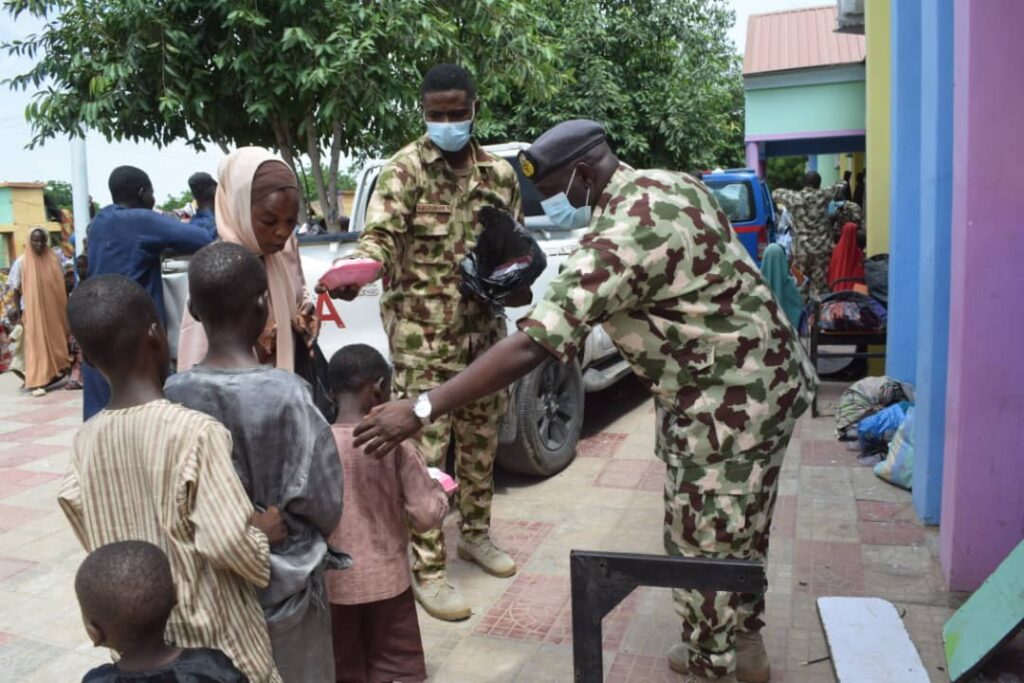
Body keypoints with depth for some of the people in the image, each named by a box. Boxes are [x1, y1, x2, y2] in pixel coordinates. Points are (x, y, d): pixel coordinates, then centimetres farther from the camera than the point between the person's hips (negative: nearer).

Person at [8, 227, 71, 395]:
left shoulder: (54, 259, 3)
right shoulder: (21, 262, -4)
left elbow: (61, 286, 10)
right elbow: (16, 290, 1)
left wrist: (65, 309, 8)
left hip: (54, 311, 3)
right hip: (33, 311, -3)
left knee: (56, 341, 9)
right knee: (37, 345, -4)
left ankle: (55, 374, 23)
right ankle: (38, 382, -4)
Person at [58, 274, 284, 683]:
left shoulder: (85, 442, -5)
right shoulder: (195, 431, -24)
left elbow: (95, 539, 5)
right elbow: (229, 542, -27)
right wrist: (265, 531, -8)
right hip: (213, 637, -5)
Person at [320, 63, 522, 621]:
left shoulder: (500, 173, 9)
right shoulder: (405, 169, -6)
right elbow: (381, 235, -18)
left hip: (483, 327, 6)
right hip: (422, 332, -5)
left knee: (481, 436, 17)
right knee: (426, 447, -4)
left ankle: (475, 534, 38)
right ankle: (427, 570, 8)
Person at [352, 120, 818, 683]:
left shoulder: (620, 235, -27)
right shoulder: (668, 184, 4)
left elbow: (531, 345, -33)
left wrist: (420, 410, -30)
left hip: (729, 398, -10)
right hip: (764, 376, 10)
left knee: (704, 543, 8)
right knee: (734, 531, 24)